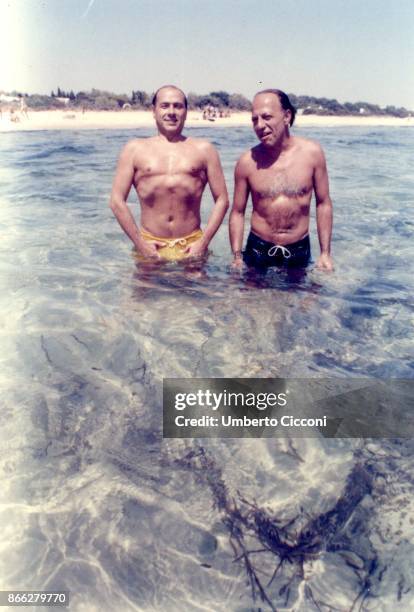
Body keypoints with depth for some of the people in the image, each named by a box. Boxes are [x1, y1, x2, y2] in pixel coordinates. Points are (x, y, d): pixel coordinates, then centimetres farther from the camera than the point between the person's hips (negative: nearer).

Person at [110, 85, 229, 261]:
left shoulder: (203, 150, 10)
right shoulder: (134, 149, 8)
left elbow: (222, 200, 7)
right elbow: (117, 201, 3)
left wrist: (203, 242, -3)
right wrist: (140, 244, -4)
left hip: (191, 247, 0)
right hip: (150, 245, 0)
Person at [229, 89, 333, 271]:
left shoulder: (312, 153, -7)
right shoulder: (247, 161, -8)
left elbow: (323, 204, 1)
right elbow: (237, 212, 0)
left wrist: (325, 253, -1)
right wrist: (237, 257, -5)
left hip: (299, 251, 1)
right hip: (258, 250, 0)